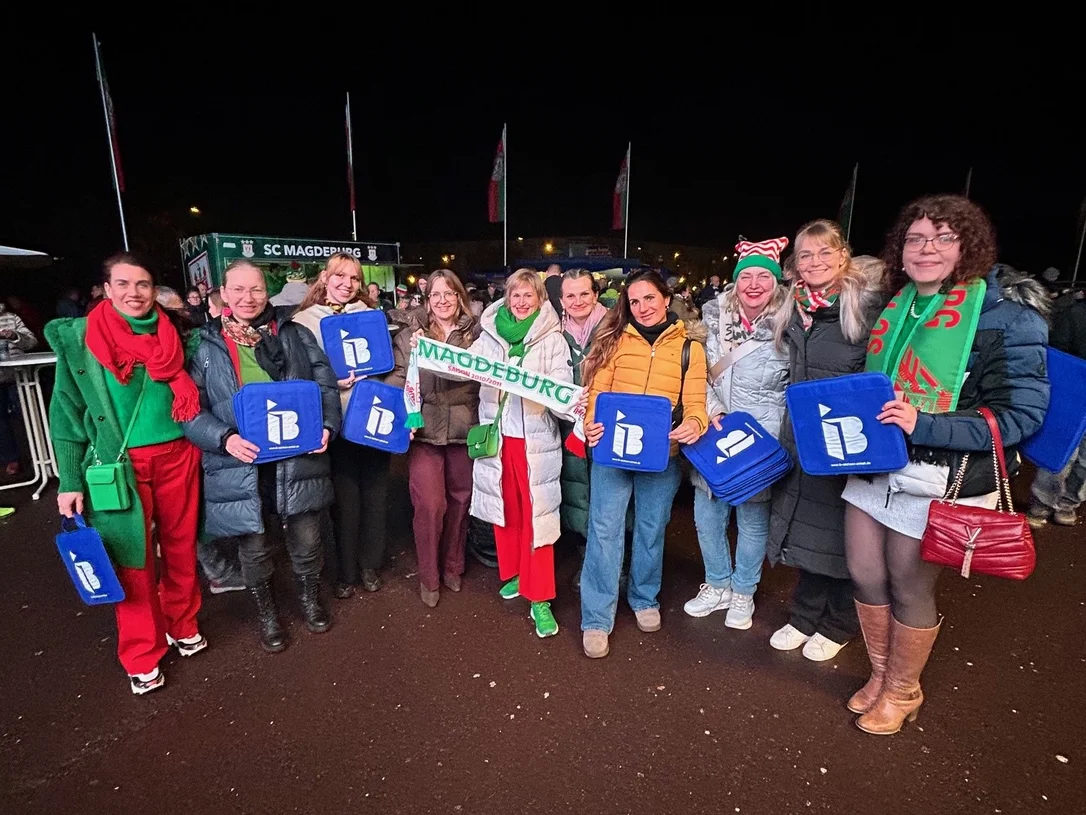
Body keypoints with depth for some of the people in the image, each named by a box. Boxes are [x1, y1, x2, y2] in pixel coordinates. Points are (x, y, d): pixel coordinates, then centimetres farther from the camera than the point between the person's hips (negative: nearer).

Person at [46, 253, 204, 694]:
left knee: (181, 546, 13)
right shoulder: (77, 338, -3)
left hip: (177, 456, 3)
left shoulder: (172, 335, 4)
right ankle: (142, 655, 23)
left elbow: (193, 397, 13)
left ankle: (183, 625, 35)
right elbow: (67, 413, -2)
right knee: (134, 559, 5)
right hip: (120, 465, -2)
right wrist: (70, 481, -4)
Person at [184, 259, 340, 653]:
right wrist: (224, 439, -17)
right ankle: (266, 613, 40)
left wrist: (326, 425, -12)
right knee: (254, 548, 14)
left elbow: (326, 384, 4)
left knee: (306, 539, 10)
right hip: (240, 466, 0)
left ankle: (311, 598, 41)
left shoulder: (294, 334, 5)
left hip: (296, 459, 1)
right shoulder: (205, 345, 1)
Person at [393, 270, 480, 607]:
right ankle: (429, 577, 20)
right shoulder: (409, 334, 4)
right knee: (429, 505, -3)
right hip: (425, 429, -1)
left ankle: (453, 567, 34)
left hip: (464, 428, 2)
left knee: (459, 500, 11)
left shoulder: (475, 333, 5)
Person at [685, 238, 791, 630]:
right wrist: (710, 411, -7)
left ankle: (743, 592, 32)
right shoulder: (716, 319, 4)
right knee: (707, 515, 10)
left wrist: (778, 434, -9)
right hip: (714, 436, 3)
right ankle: (717, 585, 33)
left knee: (753, 520, 9)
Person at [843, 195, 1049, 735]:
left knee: (909, 590, 9)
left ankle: (902, 691, 35)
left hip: (939, 478, -6)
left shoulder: (1006, 313, -10)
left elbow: (1020, 414, -14)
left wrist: (922, 425, -25)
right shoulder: (897, 305, 9)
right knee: (864, 576, 13)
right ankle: (880, 674, 38)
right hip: (874, 464, 6)